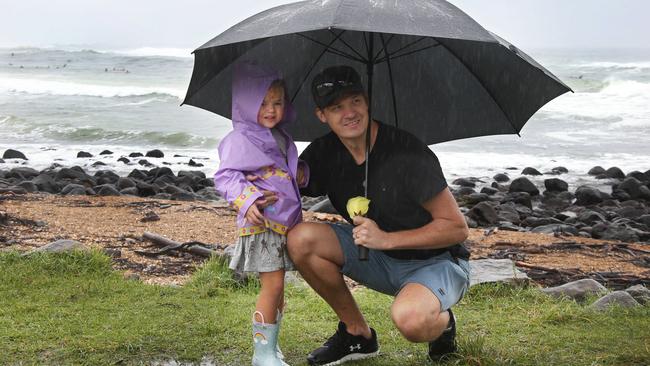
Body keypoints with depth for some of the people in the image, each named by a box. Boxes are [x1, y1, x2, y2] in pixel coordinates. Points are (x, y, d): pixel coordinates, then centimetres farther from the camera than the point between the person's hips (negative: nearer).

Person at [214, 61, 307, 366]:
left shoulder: (281, 139, 17)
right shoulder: (240, 139, -8)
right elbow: (225, 177, -13)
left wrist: (300, 172, 8)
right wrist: (247, 201, -26)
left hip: (286, 222, 8)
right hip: (261, 224, -8)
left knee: (277, 288, 12)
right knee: (273, 285, -11)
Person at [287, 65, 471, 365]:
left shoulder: (408, 153, -23)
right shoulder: (323, 152, -5)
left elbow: (457, 228, -19)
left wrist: (387, 239, -26)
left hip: (437, 262, -6)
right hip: (380, 261, 6)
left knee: (409, 318, -39)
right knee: (300, 239, -17)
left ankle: (442, 322, 2)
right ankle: (358, 334, 2)